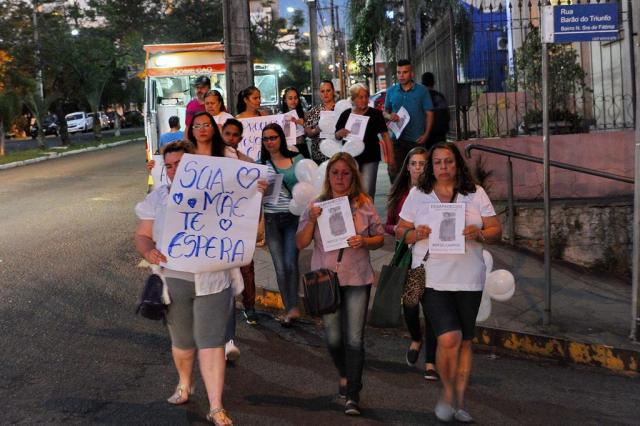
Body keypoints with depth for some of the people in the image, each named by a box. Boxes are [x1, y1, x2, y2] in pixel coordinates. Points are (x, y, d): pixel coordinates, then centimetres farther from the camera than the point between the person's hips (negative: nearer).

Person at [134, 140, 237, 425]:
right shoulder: (158, 197, 5)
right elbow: (142, 235, 6)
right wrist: (148, 252, -17)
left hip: (212, 280, -2)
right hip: (174, 281, 3)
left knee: (211, 342, -5)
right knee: (182, 342, 17)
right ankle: (184, 383, 45)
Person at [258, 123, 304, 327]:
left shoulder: (297, 159, 3)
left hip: (294, 217, -1)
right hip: (272, 219, 1)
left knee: (290, 263, -10)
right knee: (280, 266, 2)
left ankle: (292, 308, 0)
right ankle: (291, 308, 13)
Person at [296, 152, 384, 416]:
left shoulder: (364, 204, 2)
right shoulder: (316, 205, 3)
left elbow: (380, 238, 7)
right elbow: (300, 244, 2)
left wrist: (364, 241, -14)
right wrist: (311, 221, -14)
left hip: (357, 278, -1)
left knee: (355, 338, -4)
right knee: (333, 338, 9)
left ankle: (352, 396, 6)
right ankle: (346, 375, 38)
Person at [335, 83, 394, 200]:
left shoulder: (375, 114, 1)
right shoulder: (346, 114, 7)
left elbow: (385, 135, 3)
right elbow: (336, 136, 13)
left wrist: (390, 155, -3)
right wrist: (340, 133, -11)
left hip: (370, 158, -2)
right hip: (350, 158, 2)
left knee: (367, 192, -5)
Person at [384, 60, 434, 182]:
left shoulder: (422, 90, 1)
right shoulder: (391, 91, 7)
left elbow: (429, 113, 1)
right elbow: (385, 111, 15)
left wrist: (426, 134, -10)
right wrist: (389, 116, -10)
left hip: (417, 139, -2)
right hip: (397, 139, 2)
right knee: (394, 172, 1)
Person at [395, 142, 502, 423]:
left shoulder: (475, 193, 6)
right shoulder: (417, 194, 4)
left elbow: (496, 231, 5)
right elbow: (401, 231, 7)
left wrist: (479, 234, -16)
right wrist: (417, 234, -14)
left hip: (468, 279, 2)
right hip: (432, 278, -2)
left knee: (464, 341, 10)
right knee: (449, 339, -15)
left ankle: (459, 400, 24)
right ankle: (447, 392, 10)